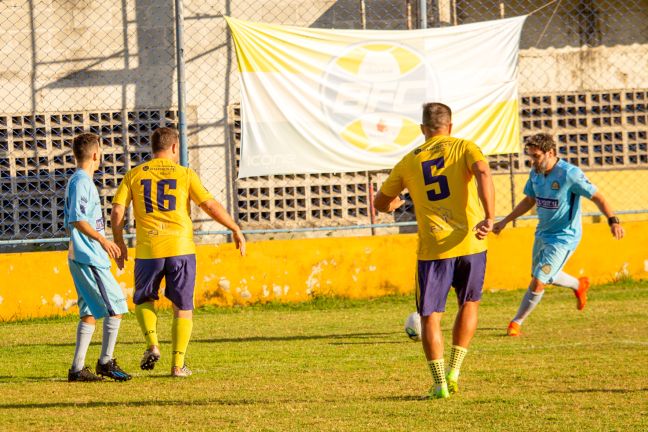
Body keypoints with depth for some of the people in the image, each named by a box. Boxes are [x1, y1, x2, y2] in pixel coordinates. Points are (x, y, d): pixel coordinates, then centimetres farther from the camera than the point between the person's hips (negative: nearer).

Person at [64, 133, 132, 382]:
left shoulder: (75, 181, 17)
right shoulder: (82, 182, -13)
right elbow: (77, 219, -23)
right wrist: (102, 239, -29)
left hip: (80, 257, 10)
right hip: (90, 259, -10)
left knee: (90, 312, 10)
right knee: (115, 307, -6)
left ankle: (78, 368, 7)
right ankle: (106, 362, -1)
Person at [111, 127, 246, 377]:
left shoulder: (134, 175, 7)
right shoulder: (185, 174, 3)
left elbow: (117, 210, 1)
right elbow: (210, 205, -2)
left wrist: (119, 243, 13)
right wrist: (235, 230, 8)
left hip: (147, 250, 1)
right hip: (181, 248, -1)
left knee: (143, 300, 21)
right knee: (183, 308, 10)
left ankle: (152, 345, -2)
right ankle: (178, 364, 6)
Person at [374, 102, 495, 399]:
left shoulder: (409, 161, 11)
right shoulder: (463, 148, 5)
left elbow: (380, 204, 20)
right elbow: (483, 173, -17)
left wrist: (394, 204, 44)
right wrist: (489, 218, -22)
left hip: (432, 249, 0)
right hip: (469, 244, 0)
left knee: (430, 317, 8)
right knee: (469, 303, 22)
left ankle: (440, 383, -1)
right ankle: (454, 372, 16)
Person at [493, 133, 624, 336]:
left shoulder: (569, 174, -23)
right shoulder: (535, 173, -1)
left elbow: (597, 197, -20)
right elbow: (529, 201, 16)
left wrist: (613, 220, -32)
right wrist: (504, 222, 15)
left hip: (563, 238, -8)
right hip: (542, 234, 8)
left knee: (538, 282, -11)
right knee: (547, 277, 24)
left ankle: (516, 322, 3)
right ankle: (579, 285, 52)